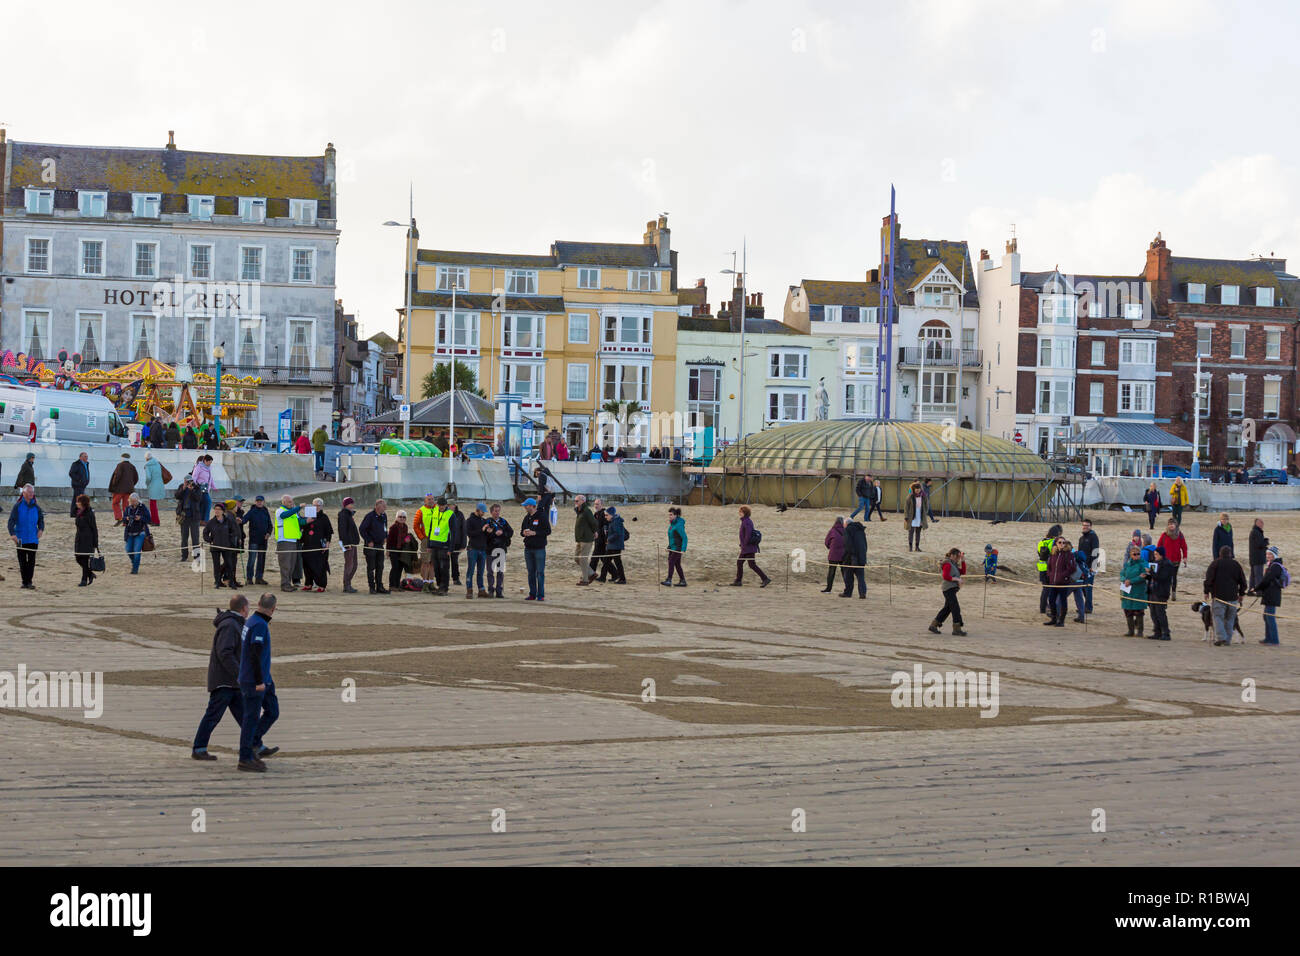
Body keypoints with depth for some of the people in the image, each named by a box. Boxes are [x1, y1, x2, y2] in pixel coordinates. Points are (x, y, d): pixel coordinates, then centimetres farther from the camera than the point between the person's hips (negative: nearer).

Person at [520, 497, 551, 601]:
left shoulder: (542, 517, -7)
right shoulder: (527, 517, 13)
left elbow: (548, 531, -10)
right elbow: (522, 531, 19)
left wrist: (534, 533, -18)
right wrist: (524, 533, -5)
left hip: (539, 548, -6)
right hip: (528, 548, 6)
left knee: (540, 572, -4)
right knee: (531, 572, 9)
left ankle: (540, 595, -1)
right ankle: (532, 594, 15)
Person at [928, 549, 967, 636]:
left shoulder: (954, 564, 19)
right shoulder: (947, 564, -12)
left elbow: (963, 572, 15)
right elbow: (945, 576, -21)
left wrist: (963, 561, 7)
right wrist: (956, 579, -19)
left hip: (952, 589, 10)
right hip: (948, 589, -10)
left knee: (947, 608, 13)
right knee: (955, 608, -11)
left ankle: (933, 626, 17)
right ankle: (957, 629, -10)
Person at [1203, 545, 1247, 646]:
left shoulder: (1215, 563, -2)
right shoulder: (1236, 564, 9)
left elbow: (1208, 579, -7)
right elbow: (1243, 581, 13)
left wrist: (1207, 592, 0)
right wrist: (1241, 594, 23)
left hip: (1218, 596, -3)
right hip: (1232, 596, 3)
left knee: (1218, 616, -3)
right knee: (1229, 619, 11)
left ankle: (1220, 637, -18)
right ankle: (1228, 640, 11)